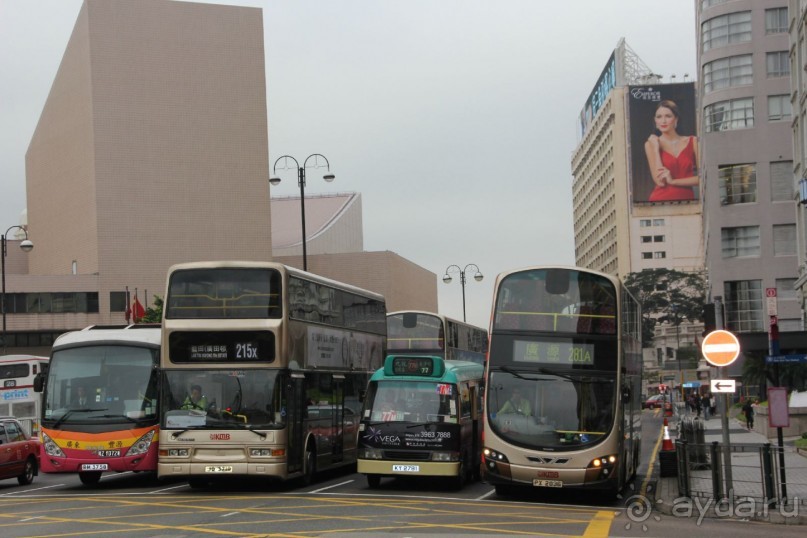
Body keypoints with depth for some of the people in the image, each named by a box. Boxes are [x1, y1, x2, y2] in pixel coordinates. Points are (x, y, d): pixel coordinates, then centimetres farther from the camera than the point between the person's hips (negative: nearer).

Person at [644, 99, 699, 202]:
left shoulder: (693, 142, 5)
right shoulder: (651, 144, 4)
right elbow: (660, 181, -6)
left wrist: (673, 181, -7)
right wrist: (655, 148, -6)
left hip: (686, 199, 0)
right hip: (660, 199, 0)